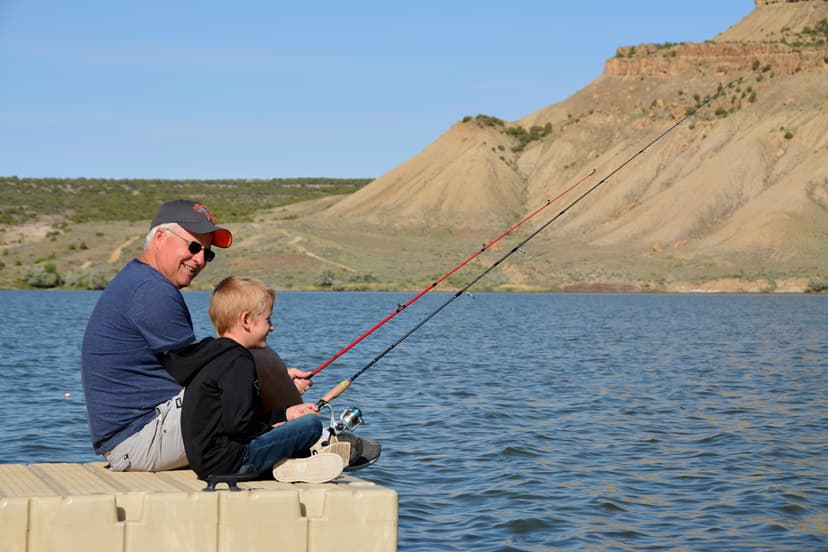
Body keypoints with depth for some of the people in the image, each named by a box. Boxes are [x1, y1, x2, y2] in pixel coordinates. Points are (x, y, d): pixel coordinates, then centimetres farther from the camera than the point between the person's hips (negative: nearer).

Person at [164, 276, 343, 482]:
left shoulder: (211, 354, 16)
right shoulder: (238, 361, -14)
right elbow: (237, 424, -23)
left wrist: (285, 414, 21)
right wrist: (271, 430, -4)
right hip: (225, 462, -10)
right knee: (312, 424, -15)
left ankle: (282, 463, 5)